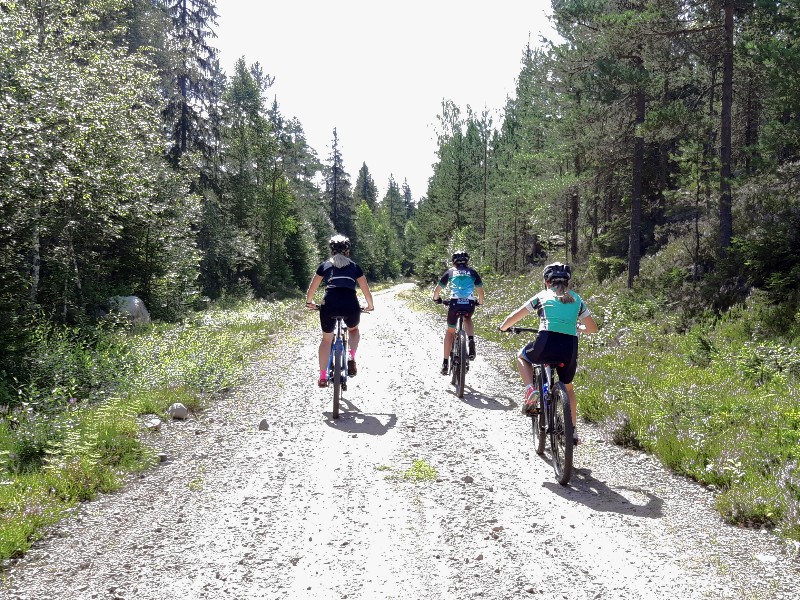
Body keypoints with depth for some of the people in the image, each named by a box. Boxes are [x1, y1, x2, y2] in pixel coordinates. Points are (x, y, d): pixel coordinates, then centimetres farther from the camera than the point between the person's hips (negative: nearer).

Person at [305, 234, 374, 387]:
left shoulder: (325, 266, 21)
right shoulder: (354, 267, 21)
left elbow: (311, 290, 25)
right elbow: (366, 291, 23)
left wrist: (309, 303, 43)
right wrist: (369, 306, 41)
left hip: (329, 305, 0)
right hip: (351, 306, 0)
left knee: (326, 339, 21)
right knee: (353, 329, 32)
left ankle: (323, 377, 14)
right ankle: (351, 358, 6)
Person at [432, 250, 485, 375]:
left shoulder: (450, 272, 19)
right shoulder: (472, 272, 20)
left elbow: (437, 289, 19)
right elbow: (480, 290, 19)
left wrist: (436, 298, 39)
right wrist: (480, 302, 37)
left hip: (454, 303, -1)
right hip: (470, 303, 1)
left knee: (450, 331, 18)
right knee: (468, 319, 34)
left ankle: (445, 363, 14)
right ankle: (471, 340, 3)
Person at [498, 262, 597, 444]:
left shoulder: (542, 296, 14)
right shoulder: (576, 299, 21)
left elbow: (514, 316, 17)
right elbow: (592, 327, 24)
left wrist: (503, 327, 37)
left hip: (546, 343, -3)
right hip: (570, 347, 3)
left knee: (522, 356, 31)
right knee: (568, 387, 28)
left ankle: (530, 390, 6)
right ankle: (573, 431, 26)